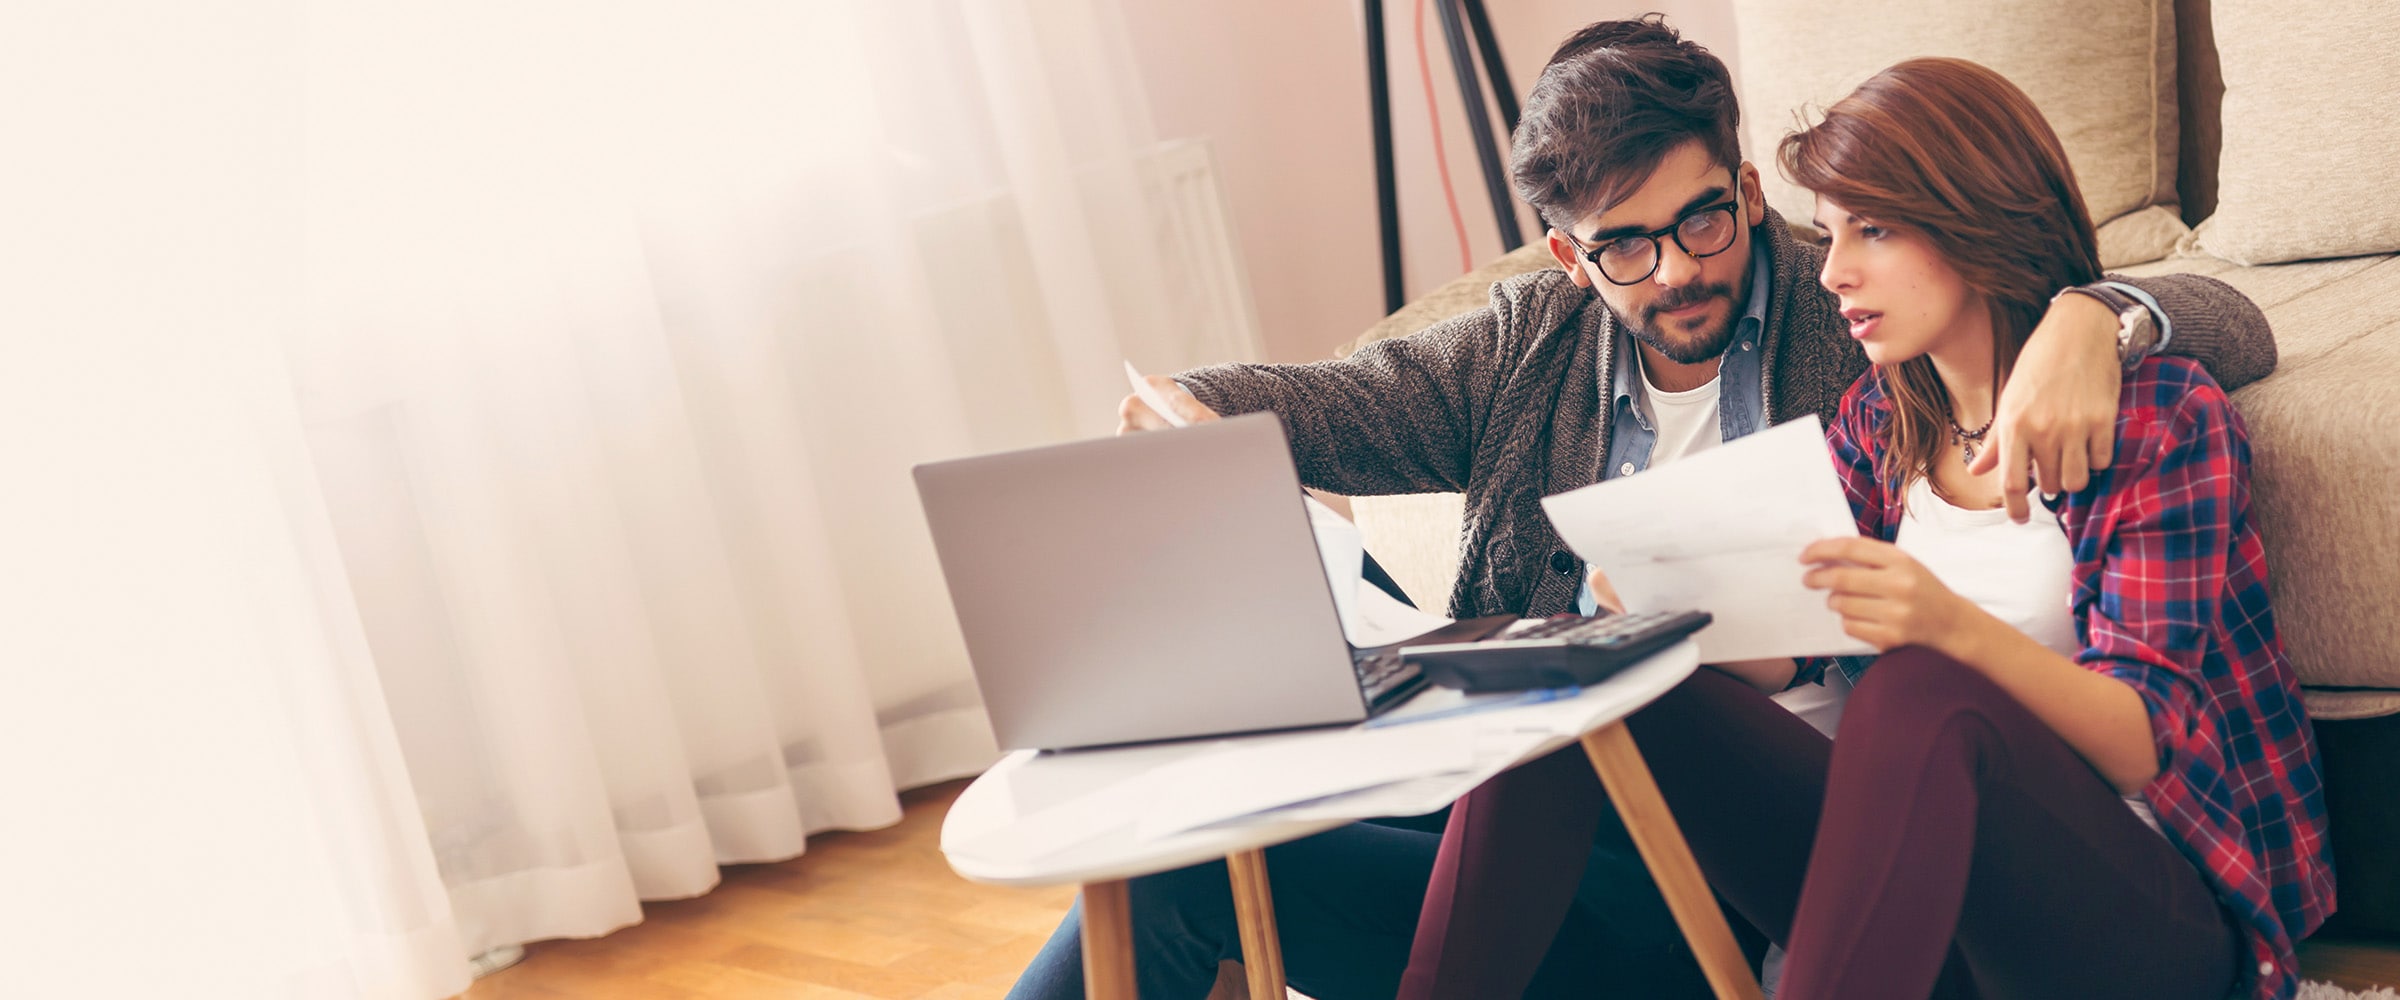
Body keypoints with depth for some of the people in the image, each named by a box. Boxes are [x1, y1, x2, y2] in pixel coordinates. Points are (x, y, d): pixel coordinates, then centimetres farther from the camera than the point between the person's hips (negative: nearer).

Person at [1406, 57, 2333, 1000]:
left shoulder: (2164, 416, -6)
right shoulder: (1877, 419, 11)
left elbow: (2142, 745, -14)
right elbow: (1784, 655, 5)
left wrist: (1958, 630, -32)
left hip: (2147, 910, -5)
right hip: (1925, 883, 5)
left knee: (1917, 693, -37)